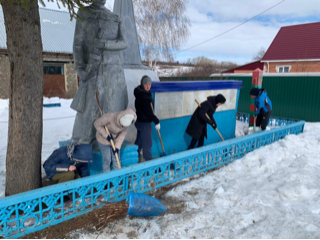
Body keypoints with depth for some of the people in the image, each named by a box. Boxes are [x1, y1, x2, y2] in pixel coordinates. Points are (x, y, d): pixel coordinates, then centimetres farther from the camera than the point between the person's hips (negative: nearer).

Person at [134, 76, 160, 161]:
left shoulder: (142, 93, 8)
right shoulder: (143, 96, -23)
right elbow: (148, 111, -24)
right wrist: (157, 122, -19)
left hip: (140, 121, 10)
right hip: (144, 123, -10)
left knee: (139, 141, 23)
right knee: (147, 144, 1)